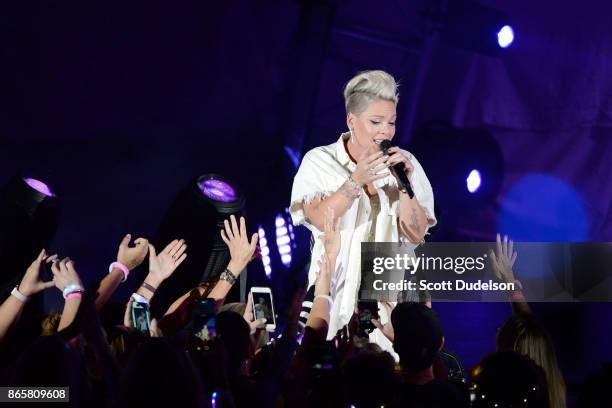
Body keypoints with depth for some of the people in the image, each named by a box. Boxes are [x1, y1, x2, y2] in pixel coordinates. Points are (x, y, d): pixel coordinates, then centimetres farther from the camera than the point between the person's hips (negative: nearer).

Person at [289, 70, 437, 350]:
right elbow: (321, 220, -16)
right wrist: (357, 180, -25)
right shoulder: (319, 161, -1)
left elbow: (417, 234, -2)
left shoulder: (405, 163, 5)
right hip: (337, 296, -2)